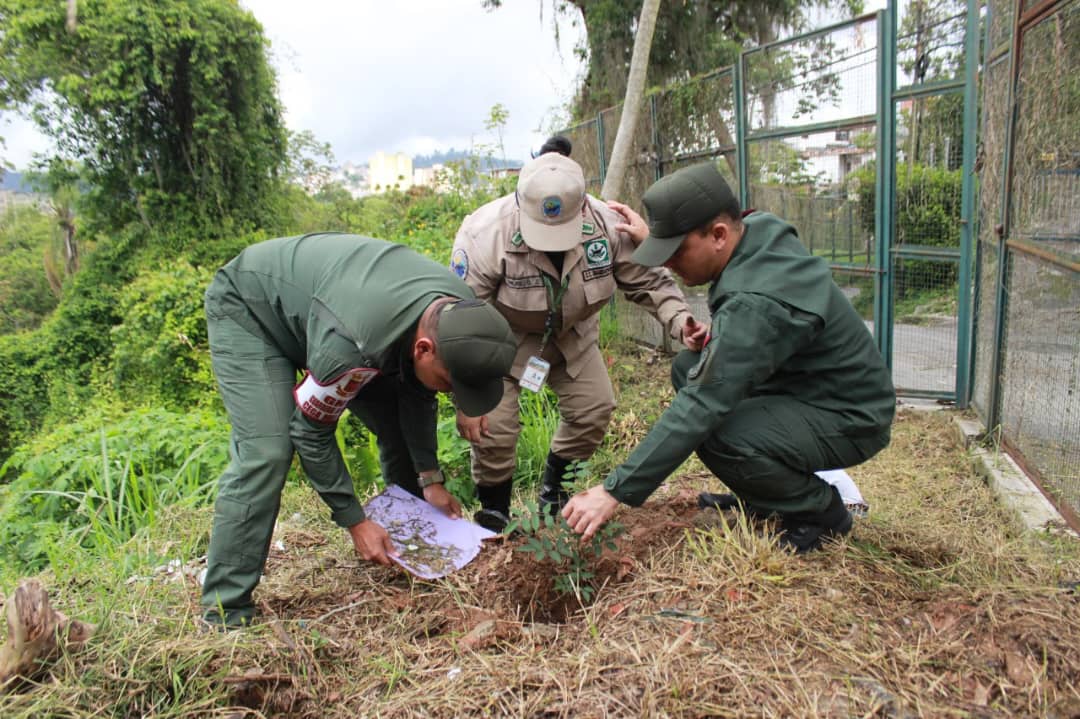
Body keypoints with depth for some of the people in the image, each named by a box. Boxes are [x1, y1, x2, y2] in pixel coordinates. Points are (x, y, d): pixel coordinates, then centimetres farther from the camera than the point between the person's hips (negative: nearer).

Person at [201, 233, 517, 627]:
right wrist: (355, 522, -19)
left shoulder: (460, 312, -22)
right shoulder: (351, 344, -43)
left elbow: (416, 394, -4)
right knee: (266, 452, -23)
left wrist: (430, 477, -8)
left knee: (403, 429, 1)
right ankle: (224, 615, -11)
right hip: (248, 308, -6)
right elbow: (310, 432, -25)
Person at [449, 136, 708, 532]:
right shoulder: (485, 234, -34)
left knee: (594, 408, -1)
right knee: (494, 425, -14)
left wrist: (680, 321, -31)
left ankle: (553, 491, 25)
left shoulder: (608, 226, -24)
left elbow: (650, 282, -10)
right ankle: (493, 515, 13)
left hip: (570, 332, 4)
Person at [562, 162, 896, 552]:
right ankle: (760, 496, 15)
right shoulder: (760, 228, -6)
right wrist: (652, 236, 12)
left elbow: (700, 409, -34)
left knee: (716, 435, -31)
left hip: (848, 419, -9)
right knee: (689, 367, 4)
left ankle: (820, 511, 0)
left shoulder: (755, 306, -33)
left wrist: (617, 490, -31)